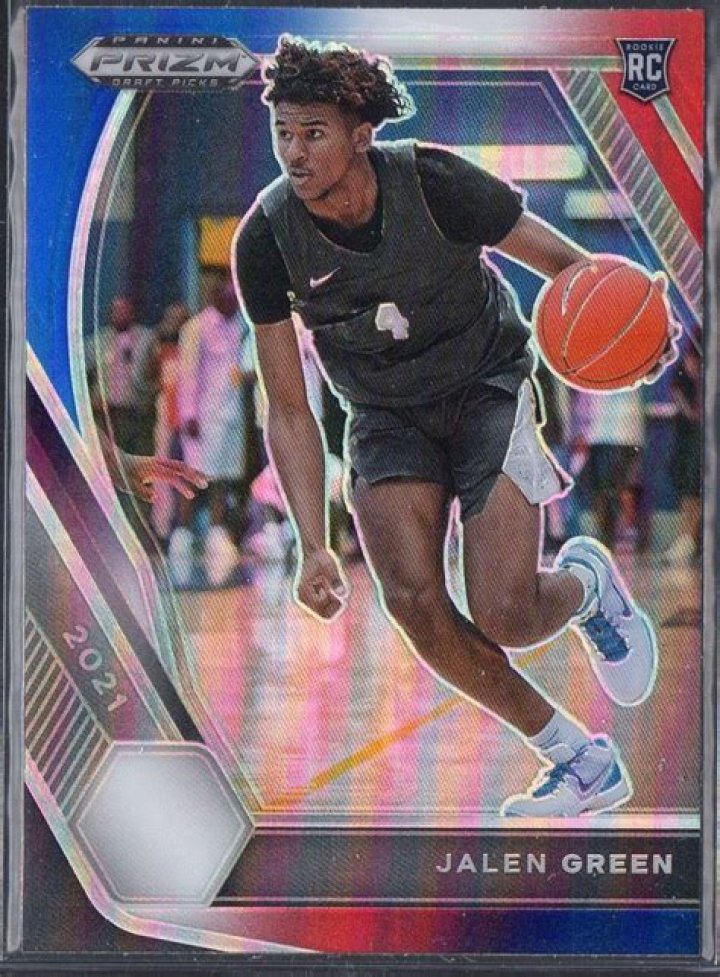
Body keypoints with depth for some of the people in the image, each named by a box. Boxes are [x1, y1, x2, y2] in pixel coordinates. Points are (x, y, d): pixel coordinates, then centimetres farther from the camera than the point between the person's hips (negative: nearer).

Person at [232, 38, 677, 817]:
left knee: (504, 617, -17)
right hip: (385, 416, 3)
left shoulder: (435, 184, -24)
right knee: (411, 598, -20)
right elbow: (288, 410, -10)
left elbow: (568, 265, -10)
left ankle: (585, 584, 23)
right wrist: (313, 547, -16)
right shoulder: (265, 240, -17)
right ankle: (580, 757, 0)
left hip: (488, 391, -3)